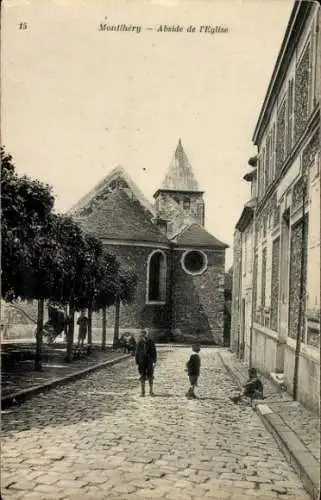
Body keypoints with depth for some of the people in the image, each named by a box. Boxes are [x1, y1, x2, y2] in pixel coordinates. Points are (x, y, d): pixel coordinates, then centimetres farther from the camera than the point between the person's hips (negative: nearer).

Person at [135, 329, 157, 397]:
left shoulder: (151, 342, -3)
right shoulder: (139, 343, 0)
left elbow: (154, 352, -1)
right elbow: (137, 353, 5)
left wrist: (154, 361, -9)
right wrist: (137, 363, 3)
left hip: (149, 362, -1)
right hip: (141, 362, 1)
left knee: (150, 377, 3)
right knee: (142, 377, 2)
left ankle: (151, 391, 16)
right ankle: (142, 392, 10)